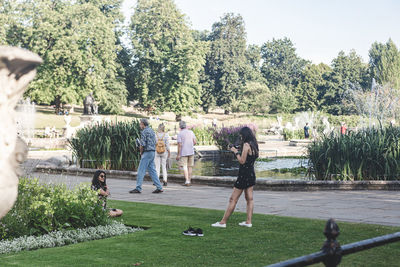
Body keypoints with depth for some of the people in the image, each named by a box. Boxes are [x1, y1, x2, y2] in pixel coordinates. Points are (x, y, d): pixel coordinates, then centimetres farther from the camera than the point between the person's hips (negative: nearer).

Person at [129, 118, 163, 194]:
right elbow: (155, 142, 18)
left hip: (147, 152, -9)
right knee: (152, 170, 10)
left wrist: (141, 152, 0)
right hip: (152, 152, 9)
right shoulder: (151, 130, 15)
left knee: (141, 170, -5)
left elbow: (142, 144, -17)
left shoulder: (144, 132, -13)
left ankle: (138, 188, -4)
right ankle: (159, 187, 7)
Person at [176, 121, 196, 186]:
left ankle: (187, 181, -13)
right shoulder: (191, 132, 5)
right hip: (191, 152, 4)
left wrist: (178, 154, -8)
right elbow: (194, 142, 4)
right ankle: (189, 181, 12)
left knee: (184, 167, -2)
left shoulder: (179, 134, -7)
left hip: (183, 153, -4)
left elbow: (179, 145, -12)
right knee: (190, 166, 10)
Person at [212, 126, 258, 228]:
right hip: (251, 174, 9)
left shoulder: (246, 144, -16)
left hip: (244, 174, -9)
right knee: (249, 199, 10)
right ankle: (248, 221, 11)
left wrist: (236, 152, -7)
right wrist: (238, 152, 12)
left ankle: (223, 222, -1)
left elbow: (242, 161, -18)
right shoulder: (254, 145, 10)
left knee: (233, 199, -5)